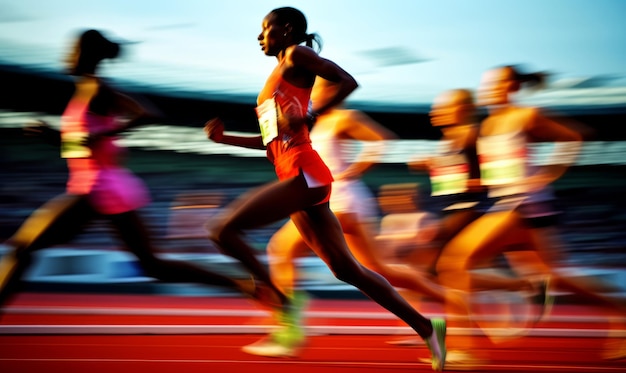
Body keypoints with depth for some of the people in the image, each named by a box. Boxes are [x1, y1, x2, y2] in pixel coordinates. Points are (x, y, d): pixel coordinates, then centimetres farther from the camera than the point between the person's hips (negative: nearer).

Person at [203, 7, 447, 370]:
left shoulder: (296, 56, 2)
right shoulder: (278, 75, 26)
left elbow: (348, 81, -12)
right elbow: (272, 139, 29)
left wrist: (308, 117, -17)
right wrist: (225, 138, 23)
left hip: (304, 173, -9)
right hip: (297, 176, 9)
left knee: (224, 229, -14)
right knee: (346, 269, 7)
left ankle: (285, 305, -13)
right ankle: (426, 327, 9)